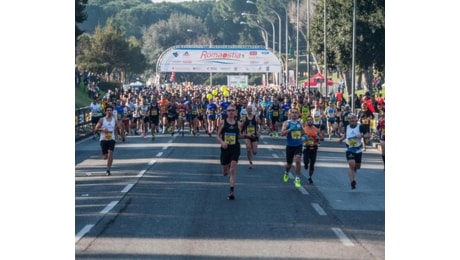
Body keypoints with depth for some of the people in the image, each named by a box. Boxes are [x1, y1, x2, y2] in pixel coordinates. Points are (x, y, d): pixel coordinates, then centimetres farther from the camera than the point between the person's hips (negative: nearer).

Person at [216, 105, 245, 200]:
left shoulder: (238, 124, 2)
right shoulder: (222, 123, -2)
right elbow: (217, 136, 1)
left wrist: (245, 136, -6)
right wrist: (222, 142, -18)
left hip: (235, 148, -1)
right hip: (225, 148, 1)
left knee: (233, 169, -14)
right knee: (225, 172, 12)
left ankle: (232, 191, -13)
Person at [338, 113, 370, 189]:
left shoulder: (360, 127, -9)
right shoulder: (347, 127, 2)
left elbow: (368, 135, -10)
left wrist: (362, 135, -29)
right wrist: (342, 138, 3)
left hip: (358, 150, 0)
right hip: (349, 150, 0)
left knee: (357, 166, 15)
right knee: (351, 164, -20)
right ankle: (352, 181, -19)